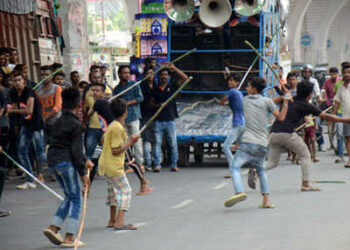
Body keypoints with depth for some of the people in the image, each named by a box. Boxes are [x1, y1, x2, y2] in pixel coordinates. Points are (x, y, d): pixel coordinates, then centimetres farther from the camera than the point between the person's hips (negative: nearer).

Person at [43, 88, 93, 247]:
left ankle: (53, 227, 9)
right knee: (75, 199, 1)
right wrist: (83, 173, -10)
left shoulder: (59, 122, 14)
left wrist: (85, 161, 25)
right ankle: (69, 238, -3)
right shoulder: (75, 124, -10)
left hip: (52, 161, 8)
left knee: (70, 197, 19)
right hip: (65, 162, -8)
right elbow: (76, 150, -14)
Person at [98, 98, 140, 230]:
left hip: (106, 164, 10)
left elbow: (103, 140, 23)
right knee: (125, 190, -8)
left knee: (114, 190, 19)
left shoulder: (112, 125, 10)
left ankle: (112, 220, 25)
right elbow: (116, 150, -22)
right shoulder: (118, 128, -20)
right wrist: (130, 142, -15)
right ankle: (120, 222, -17)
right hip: (114, 165, -10)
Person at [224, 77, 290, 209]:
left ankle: (239, 192, -29)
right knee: (261, 170, 20)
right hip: (262, 145, 3)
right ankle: (266, 200, 9)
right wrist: (285, 101, 14)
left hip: (248, 142, -2)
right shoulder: (267, 101, 6)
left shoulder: (246, 100, 11)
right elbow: (281, 117, 7)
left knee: (234, 167, -3)